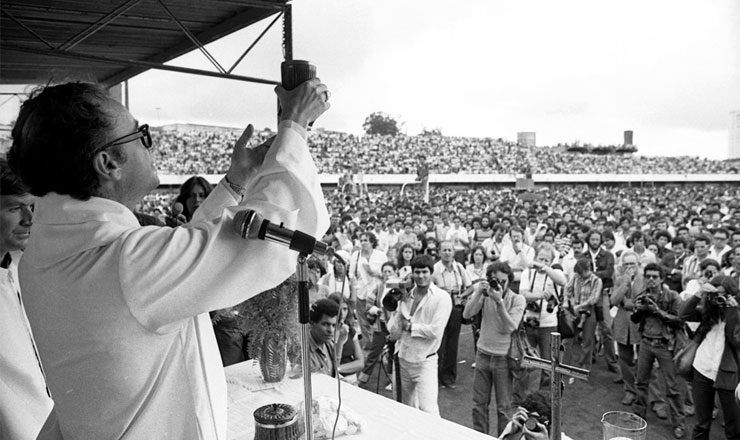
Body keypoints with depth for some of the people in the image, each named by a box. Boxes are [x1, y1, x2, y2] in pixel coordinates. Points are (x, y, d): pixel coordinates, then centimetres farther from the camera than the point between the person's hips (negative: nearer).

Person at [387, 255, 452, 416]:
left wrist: (410, 326, -10)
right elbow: (394, 333, 1)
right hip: (404, 359, 6)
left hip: (425, 362, -6)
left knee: (428, 409, -11)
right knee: (408, 409, 18)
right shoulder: (406, 296, 5)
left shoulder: (442, 297, -10)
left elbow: (436, 331, -19)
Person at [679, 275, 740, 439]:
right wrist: (698, 295, -17)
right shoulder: (708, 310, 5)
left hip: (726, 375, -2)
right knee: (702, 422, 13)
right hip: (701, 371, 2)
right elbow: (683, 314, -7)